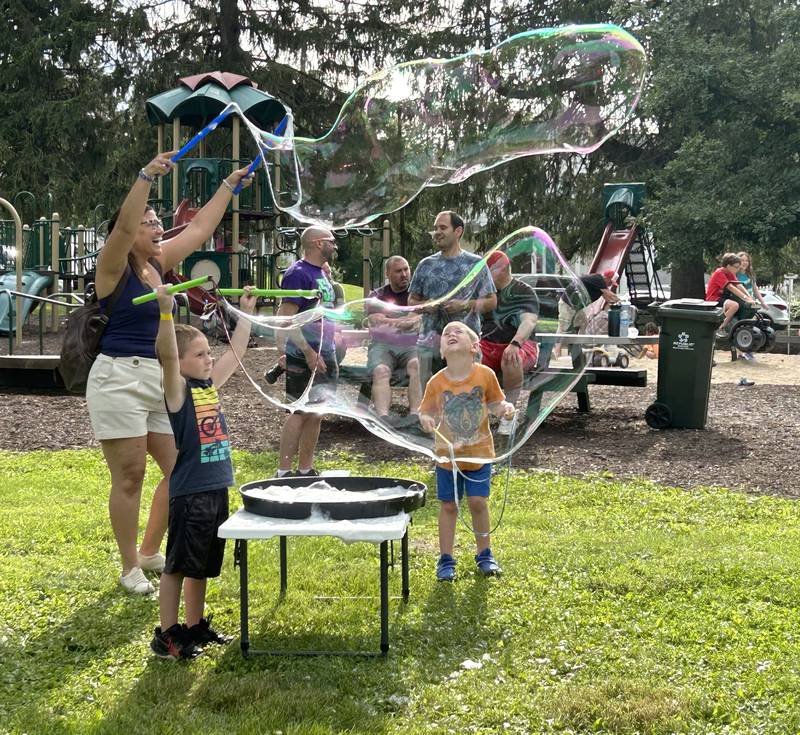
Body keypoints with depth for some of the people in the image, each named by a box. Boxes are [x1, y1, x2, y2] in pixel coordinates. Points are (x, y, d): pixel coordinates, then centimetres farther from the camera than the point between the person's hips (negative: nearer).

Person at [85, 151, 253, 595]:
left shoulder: (159, 263, 12)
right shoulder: (114, 267, -6)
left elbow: (200, 229, 19)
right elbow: (123, 226, -25)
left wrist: (229, 185, 22)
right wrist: (146, 176, -32)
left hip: (163, 379, 8)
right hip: (119, 379, -7)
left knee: (181, 471, 8)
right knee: (130, 476, -3)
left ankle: (150, 553, 24)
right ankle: (130, 568, 10)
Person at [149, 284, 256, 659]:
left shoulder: (211, 384, 12)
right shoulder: (177, 388, -9)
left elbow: (236, 351, 22)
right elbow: (167, 355, -27)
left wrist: (246, 312, 23)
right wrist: (165, 311, -36)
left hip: (217, 488, 8)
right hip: (189, 492, -8)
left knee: (202, 565, 17)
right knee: (177, 565, 0)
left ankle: (195, 627, 29)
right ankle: (166, 635, 8)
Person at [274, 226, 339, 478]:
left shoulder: (321, 274, 17)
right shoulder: (298, 273, -12)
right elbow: (286, 318, -20)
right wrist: (309, 352, -23)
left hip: (323, 357, 9)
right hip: (304, 359, -9)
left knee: (315, 415, 11)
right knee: (301, 413, -8)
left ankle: (305, 470, 19)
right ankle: (283, 471, -3)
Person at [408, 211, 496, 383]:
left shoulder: (475, 264, 4)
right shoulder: (426, 265, 12)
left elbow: (491, 301, 4)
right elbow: (411, 301, 18)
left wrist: (464, 305, -12)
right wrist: (424, 306, -4)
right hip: (429, 343, 3)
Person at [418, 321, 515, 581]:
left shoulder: (485, 375, -11)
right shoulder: (436, 382, -12)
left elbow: (494, 403, 0)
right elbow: (426, 411, -6)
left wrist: (505, 408, -20)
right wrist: (426, 420, -27)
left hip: (479, 452, 0)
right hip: (447, 453, 0)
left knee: (478, 502, 3)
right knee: (448, 506, 8)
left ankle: (484, 554, 25)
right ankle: (445, 560, 21)